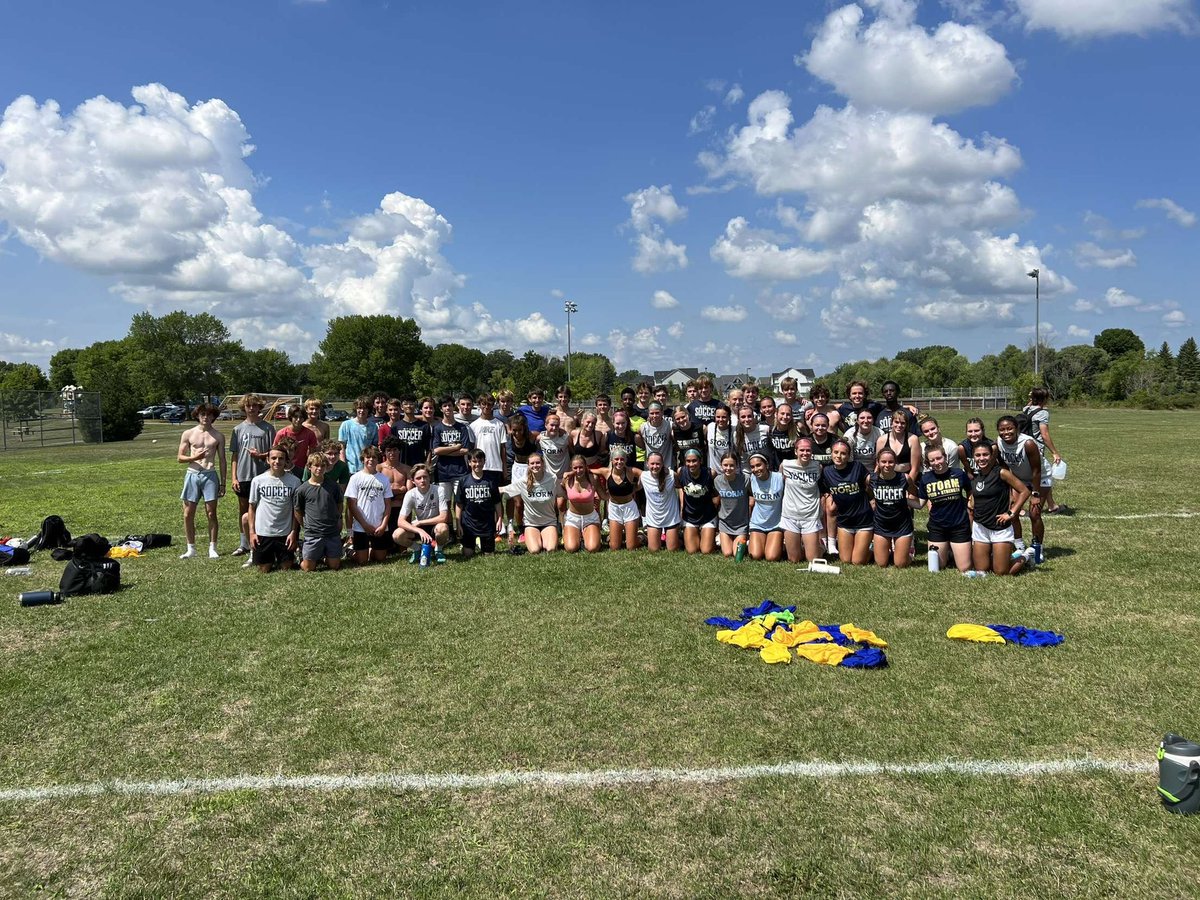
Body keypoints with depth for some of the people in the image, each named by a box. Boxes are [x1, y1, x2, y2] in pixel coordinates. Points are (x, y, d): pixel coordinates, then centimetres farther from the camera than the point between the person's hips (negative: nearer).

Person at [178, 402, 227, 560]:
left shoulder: (218, 436, 6)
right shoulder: (188, 434, 5)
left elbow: (222, 460, 8)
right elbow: (180, 457, 6)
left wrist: (223, 483, 4)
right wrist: (194, 457, -15)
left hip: (210, 475, -1)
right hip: (192, 474, 1)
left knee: (211, 514, 0)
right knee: (188, 514, 3)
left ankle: (212, 548, 8)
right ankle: (191, 548, 14)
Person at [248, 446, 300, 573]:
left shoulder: (294, 481, -4)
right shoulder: (258, 480, -3)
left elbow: (296, 510, 1)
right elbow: (252, 507, 4)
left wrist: (294, 532, -3)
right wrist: (252, 532, 0)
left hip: (285, 533, 0)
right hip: (263, 532, 0)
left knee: (286, 566, 4)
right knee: (264, 569, 5)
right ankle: (270, 558, 37)